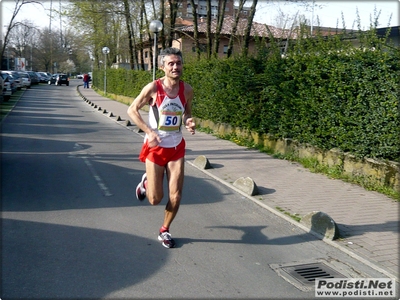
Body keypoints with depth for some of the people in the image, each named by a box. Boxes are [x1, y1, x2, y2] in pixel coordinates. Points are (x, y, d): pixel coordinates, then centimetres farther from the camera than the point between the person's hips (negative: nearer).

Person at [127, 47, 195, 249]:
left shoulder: (187, 90, -4)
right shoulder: (153, 88, -15)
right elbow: (132, 110, -7)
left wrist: (189, 122, -11)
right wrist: (149, 132, -18)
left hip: (176, 147, 3)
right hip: (156, 147, -3)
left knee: (176, 196, 2)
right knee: (155, 199, 1)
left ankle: (164, 231, 26)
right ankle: (146, 182, 37)